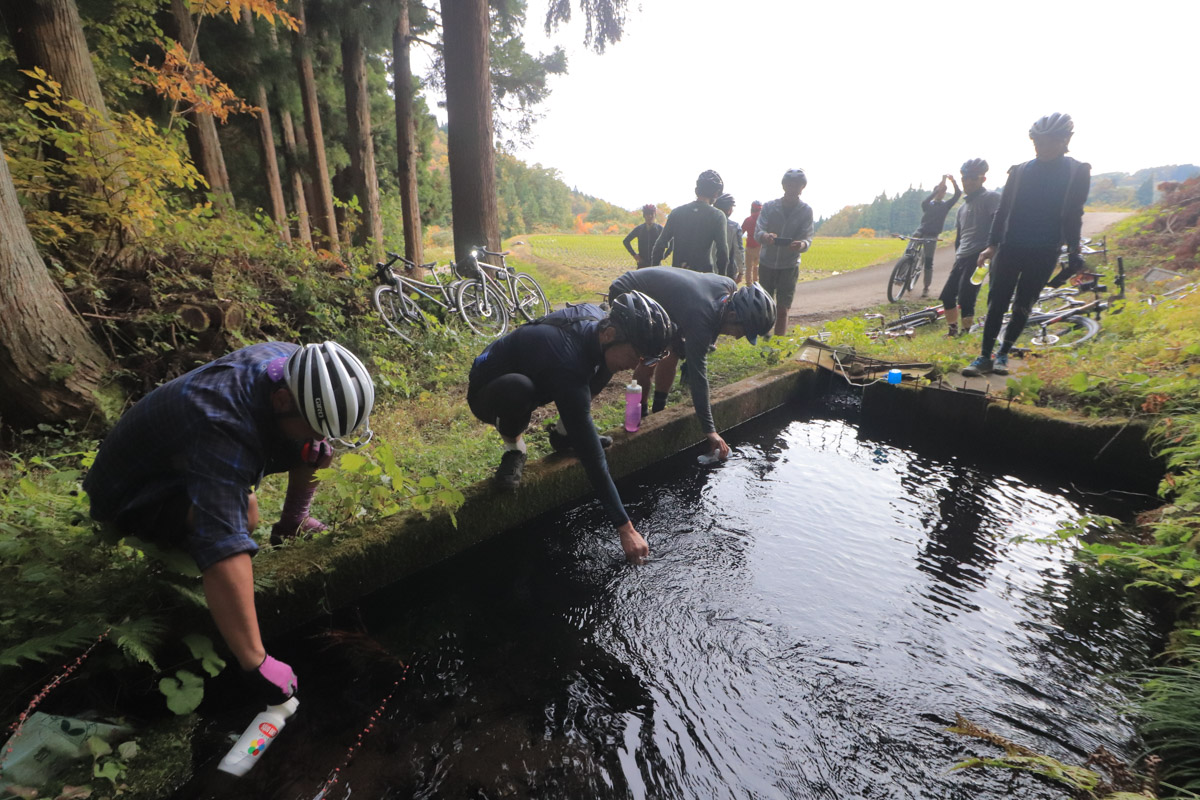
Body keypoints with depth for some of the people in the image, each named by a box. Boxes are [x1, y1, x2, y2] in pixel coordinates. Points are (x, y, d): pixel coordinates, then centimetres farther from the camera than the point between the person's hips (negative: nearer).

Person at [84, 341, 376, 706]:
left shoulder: (294, 361, -22)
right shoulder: (223, 430, -45)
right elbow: (224, 547, -52)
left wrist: (318, 446, -17)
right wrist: (257, 664, -51)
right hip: (129, 495, -7)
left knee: (319, 445, -7)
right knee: (240, 513, -37)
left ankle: (290, 527, 12)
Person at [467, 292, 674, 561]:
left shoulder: (597, 315, -17)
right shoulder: (568, 364, -40)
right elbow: (592, 457, -38)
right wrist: (625, 528, -34)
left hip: (533, 376, 7)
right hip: (487, 395, -7)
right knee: (518, 388, -42)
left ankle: (564, 434, 6)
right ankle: (514, 448, -10)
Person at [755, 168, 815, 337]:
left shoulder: (806, 211, -1)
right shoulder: (769, 206, -2)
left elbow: (808, 236, -7)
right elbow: (757, 230, -9)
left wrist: (803, 244, -33)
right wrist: (764, 236, -35)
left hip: (789, 266, -1)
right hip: (767, 263, 1)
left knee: (782, 310, -3)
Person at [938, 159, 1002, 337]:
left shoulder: (992, 198, -2)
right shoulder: (963, 206, 22)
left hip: (977, 256, -8)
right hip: (961, 258, 8)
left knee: (965, 299, -17)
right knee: (947, 295, 9)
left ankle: (966, 334, -10)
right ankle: (952, 331, 21)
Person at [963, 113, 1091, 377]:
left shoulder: (1077, 172, 1)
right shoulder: (1019, 171, 4)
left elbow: (1073, 215, 2)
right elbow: (1003, 210, 6)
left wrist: (1073, 251, -3)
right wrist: (991, 245, -1)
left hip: (1044, 253, -1)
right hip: (1010, 247, 1)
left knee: (1022, 306, 2)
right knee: (997, 302, -4)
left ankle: (1003, 354, 14)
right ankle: (984, 356, 0)